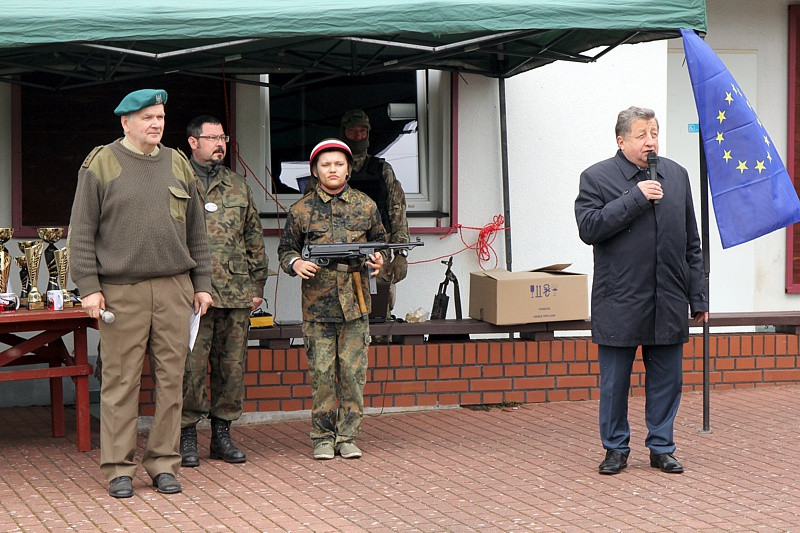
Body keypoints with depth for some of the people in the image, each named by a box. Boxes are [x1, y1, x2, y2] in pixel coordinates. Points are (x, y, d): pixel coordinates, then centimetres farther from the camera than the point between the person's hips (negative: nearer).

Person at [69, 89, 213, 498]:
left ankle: (163, 463, 12)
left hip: (174, 288, 4)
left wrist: (202, 283, 12)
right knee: (121, 380, -2)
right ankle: (119, 468, 4)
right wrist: (88, 287, -8)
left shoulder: (178, 165, 14)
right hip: (121, 291, -4)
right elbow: (82, 231, -1)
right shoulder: (101, 165, 1)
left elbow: (196, 231, 17)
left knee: (170, 378, 4)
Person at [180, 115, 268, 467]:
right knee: (191, 366, -5)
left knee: (232, 365, 7)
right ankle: (187, 437, 4)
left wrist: (257, 285, 13)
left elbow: (254, 239, 19)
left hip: (236, 294, 5)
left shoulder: (238, 187, 17)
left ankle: (222, 434, 16)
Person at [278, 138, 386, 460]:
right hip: (317, 306, -1)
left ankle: (347, 436, 10)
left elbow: (379, 242, 18)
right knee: (321, 373, 0)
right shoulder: (301, 210, 5)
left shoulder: (365, 207, 9)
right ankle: (323, 437, 9)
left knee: (353, 372, 1)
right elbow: (285, 250, 10)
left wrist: (378, 261, -4)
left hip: (355, 304, 1)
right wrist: (296, 264, -11)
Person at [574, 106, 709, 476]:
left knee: (667, 379, 7)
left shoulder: (677, 176, 12)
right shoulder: (596, 178, 0)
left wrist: (697, 297, 11)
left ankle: (661, 447, 19)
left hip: (668, 304, 3)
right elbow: (589, 227, -15)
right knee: (615, 381, 4)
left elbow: (692, 243, 14)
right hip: (619, 303, -3)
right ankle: (616, 448, 18)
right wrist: (635, 198, -17)